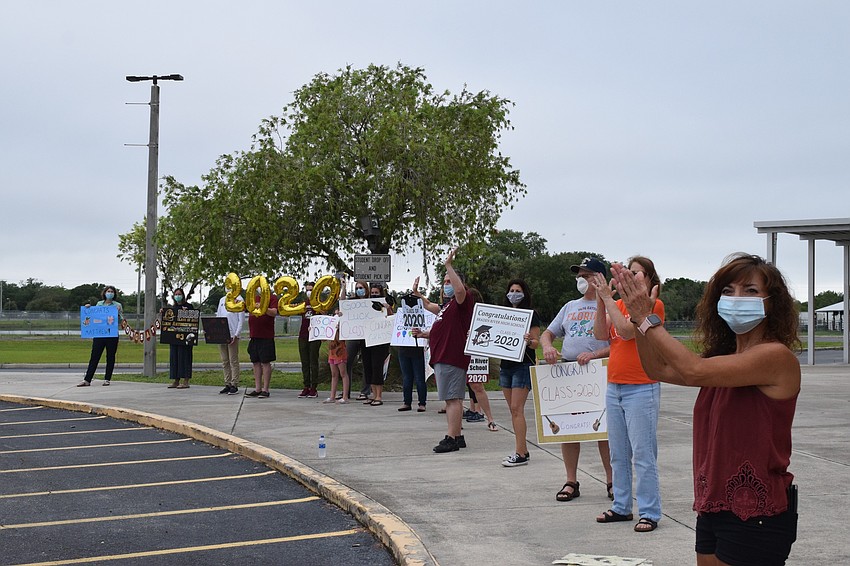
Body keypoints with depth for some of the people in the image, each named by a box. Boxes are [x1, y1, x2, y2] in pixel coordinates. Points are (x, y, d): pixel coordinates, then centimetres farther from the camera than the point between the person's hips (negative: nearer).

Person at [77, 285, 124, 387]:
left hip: (112, 334, -2)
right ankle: (87, 380, -1)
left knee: (110, 357, 3)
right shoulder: (99, 304, 12)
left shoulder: (118, 305, 5)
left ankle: (107, 379, 12)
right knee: (94, 356, -1)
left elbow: (120, 322, 3)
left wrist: (118, 313, -13)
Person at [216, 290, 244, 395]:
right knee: (225, 361, 7)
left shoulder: (239, 300, -1)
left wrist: (236, 335, -14)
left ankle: (234, 385, -1)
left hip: (232, 335, -6)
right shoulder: (222, 300, 18)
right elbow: (218, 316, 19)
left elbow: (241, 320, -6)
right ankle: (227, 384, 12)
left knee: (233, 361, -4)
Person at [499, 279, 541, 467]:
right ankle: (523, 450, 14)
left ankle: (520, 454, -13)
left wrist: (529, 341, -30)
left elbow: (536, 343, -8)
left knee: (517, 409, -13)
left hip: (523, 365, -7)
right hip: (505, 365, 7)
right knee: (513, 410, 8)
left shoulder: (530, 315, -4)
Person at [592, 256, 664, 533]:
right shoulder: (618, 304, 13)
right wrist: (600, 300, -8)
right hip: (614, 388, 7)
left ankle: (649, 513, 1)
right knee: (618, 454, 13)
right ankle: (622, 507, 22)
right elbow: (601, 334, 1)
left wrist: (608, 298, -17)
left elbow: (627, 331, -20)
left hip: (642, 389, -7)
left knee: (643, 454, -6)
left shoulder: (653, 304, -7)